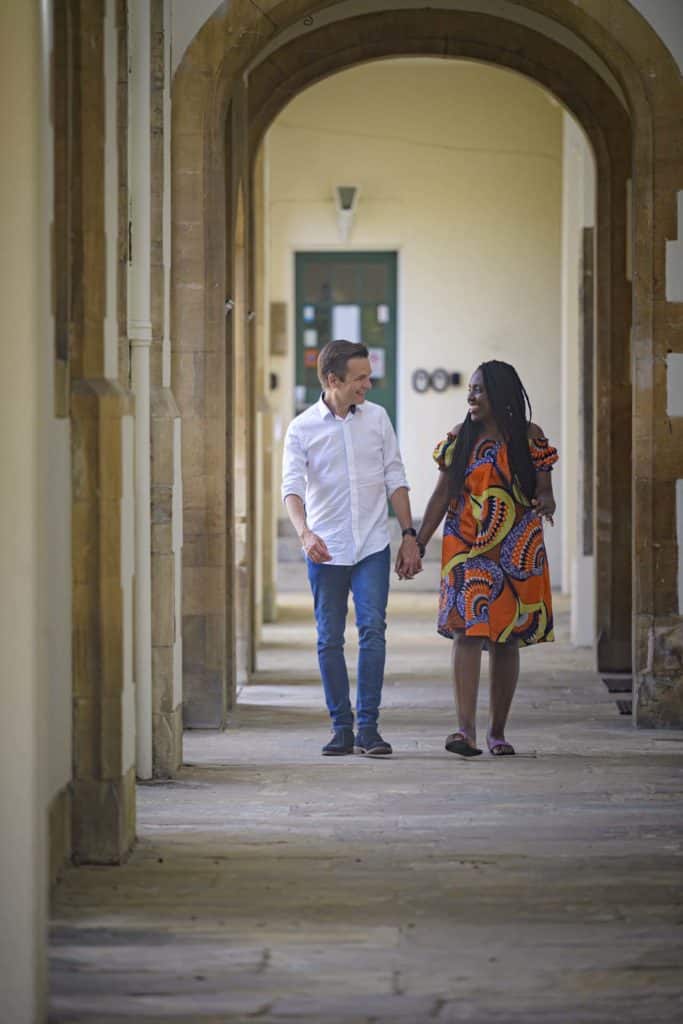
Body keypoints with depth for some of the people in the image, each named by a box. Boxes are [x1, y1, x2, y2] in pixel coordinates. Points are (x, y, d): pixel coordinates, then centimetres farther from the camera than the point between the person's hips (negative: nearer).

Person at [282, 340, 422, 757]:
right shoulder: (302, 429, -1)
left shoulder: (377, 418, 5)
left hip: (372, 546, 1)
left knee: (373, 630, -10)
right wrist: (305, 532, -29)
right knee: (330, 640, 4)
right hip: (326, 550, 0)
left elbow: (395, 479, 9)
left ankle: (368, 727, -7)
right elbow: (292, 486, -11)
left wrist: (410, 535, 5)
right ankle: (341, 727, 12)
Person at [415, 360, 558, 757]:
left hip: (516, 551, 0)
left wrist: (545, 502, -24)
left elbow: (544, 491, 0)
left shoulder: (529, 436, 2)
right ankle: (466, 729, -21)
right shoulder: (460, 437, 5)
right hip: (467, 548, 0)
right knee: (468, 632, -14)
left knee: (506, 640, 5)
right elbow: (442, 495, 6)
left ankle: (498, 731, 15)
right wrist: (418, 544, 2)